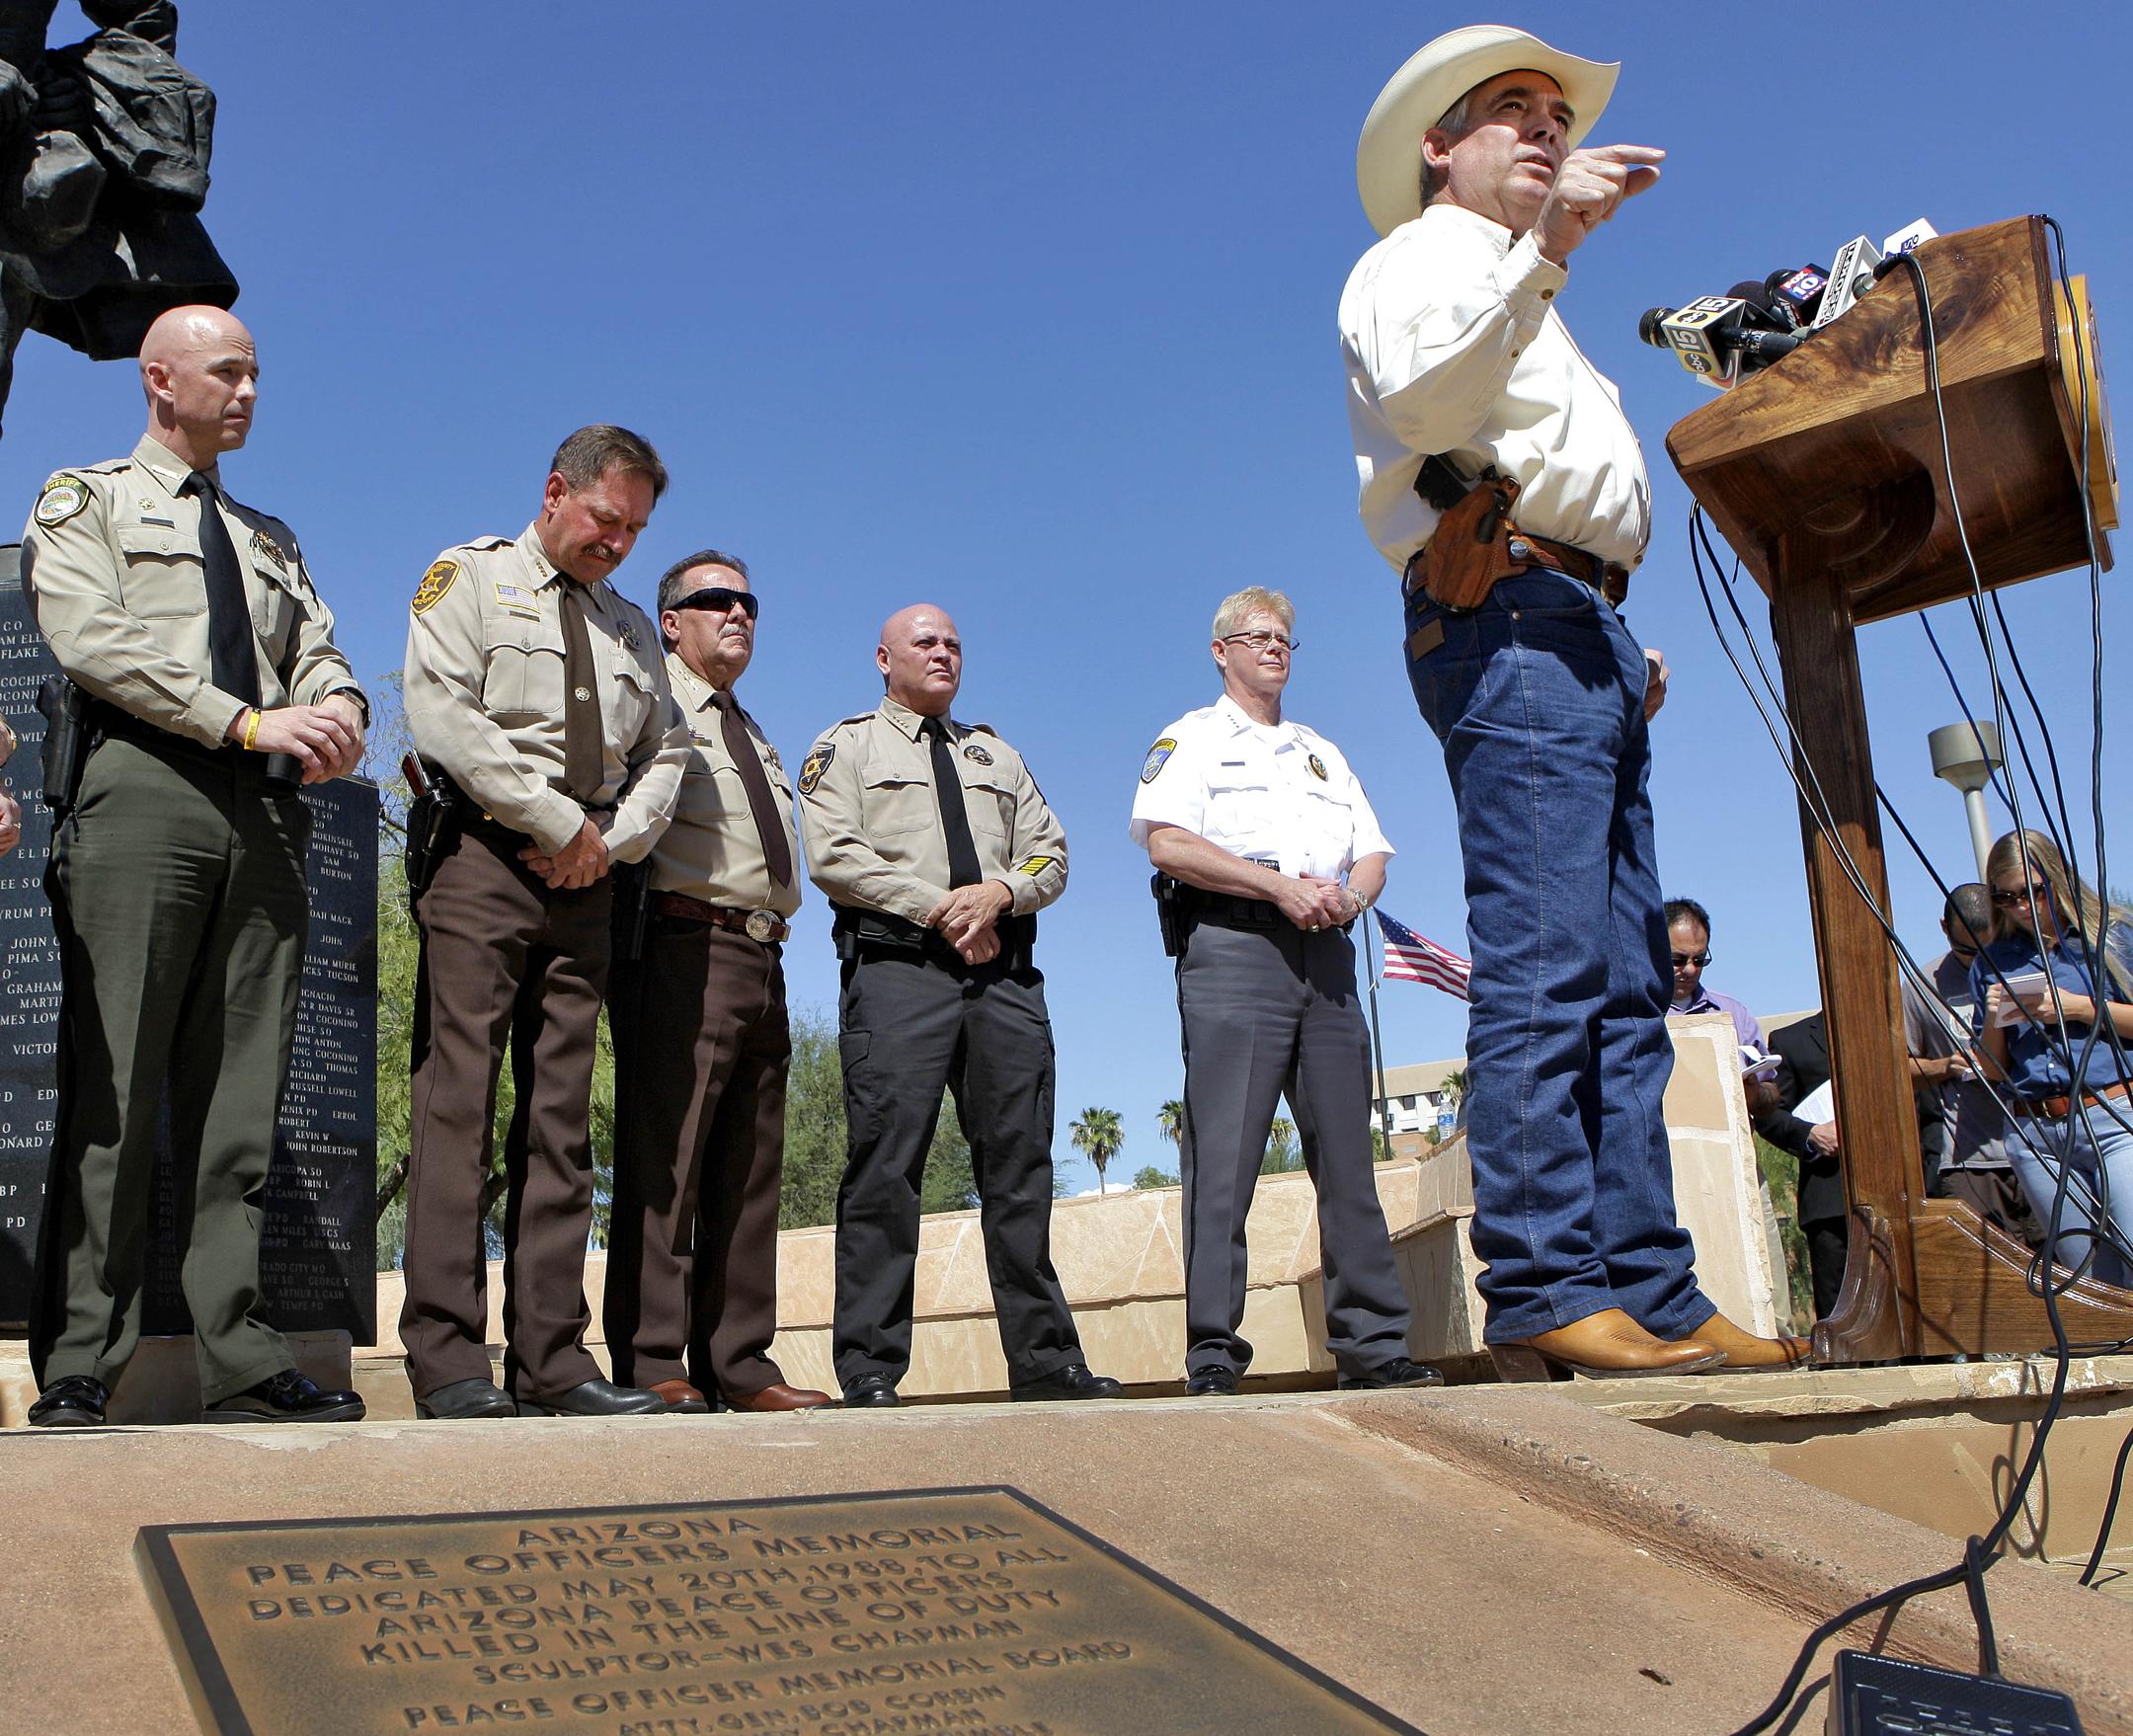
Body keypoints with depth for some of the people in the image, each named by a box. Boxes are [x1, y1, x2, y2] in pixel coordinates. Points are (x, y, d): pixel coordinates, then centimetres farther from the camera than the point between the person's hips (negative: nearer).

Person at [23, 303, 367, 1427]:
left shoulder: (271, 540, 30)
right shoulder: (82, 502, 14)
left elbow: (317, 652, 17)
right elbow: (94, 639, -3)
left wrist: (335, 714, -9)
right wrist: (249, 721, -13)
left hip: (264, 814, 5)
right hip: (144, 794, -4)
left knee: (241, 1094, -2)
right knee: (115, 1082, -9)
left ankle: (238, 1362, -3)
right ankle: (78, 1364, -6)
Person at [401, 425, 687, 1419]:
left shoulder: (630, 629, 24)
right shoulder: (470, 578, 8)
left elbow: (663, 756, 19)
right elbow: (441, 712, -7)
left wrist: (611, 839, -1)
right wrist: (559, 821, -9)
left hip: (587, 882, 5)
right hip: (483, 861, -5)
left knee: (560, 1120, 1)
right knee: (457, 1104, -10)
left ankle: (551, 1363, 2)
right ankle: (446, 1364, -10)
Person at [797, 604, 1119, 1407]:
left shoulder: (997, 756, 28)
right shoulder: (846, 747, 14)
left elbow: (1049, 855, 17)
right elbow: (833, 856, -2)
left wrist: (998, 892, -5)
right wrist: (939, 909, -9)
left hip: (1004, 971, 4)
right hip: (897, 966, -4)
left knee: (1020, 1162, 1)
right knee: (885, 1163, -9)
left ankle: (1044, 1358, 4)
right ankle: (869, 1368, -6)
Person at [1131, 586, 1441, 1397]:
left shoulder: (1322, 753, 30)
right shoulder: (1191, 739, 11)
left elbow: (1373, 851, 21)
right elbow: (1168, 842, -6)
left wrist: (1350, 894, -4)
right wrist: (1282, 885, -13)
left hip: (1325, 954, 6)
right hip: (1232, 945, -6)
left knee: (1348, 1154, 2)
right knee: (1223, 1157, -11)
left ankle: (1373, 1344, 5)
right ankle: (1213, 1352, -10)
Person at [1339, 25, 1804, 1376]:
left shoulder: (1525, 312, 37)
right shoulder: (1418, 256, 9)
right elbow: (1420, 389, -15)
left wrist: (1624, 647, 21)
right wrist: (1544, 245, -20)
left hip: (1585, 637, 10)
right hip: (1507, 617, -9)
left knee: (1627, 991, 0)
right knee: (1546, 973, -18)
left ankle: (1651, 1293, -1)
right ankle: (1545, 1292, -19)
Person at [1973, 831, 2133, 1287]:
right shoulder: (1991, 964, 14)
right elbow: (1992, 1069, 16)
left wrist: (2078, 1008, -9)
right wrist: (1995, 1021, -3)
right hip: (2036, 1137, 3)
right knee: (2092, 1281, 5)